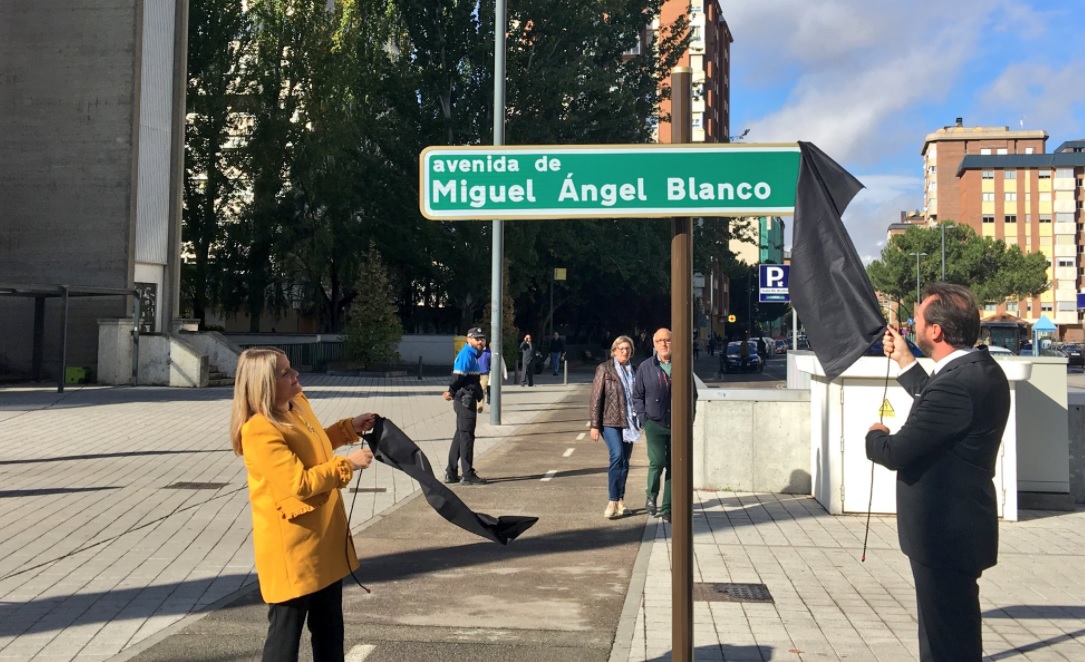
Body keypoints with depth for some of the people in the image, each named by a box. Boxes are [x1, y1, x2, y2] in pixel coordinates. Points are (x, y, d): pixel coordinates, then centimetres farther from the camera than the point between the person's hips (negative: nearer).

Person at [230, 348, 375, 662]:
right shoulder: (260, 431, -24)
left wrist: (349, 427, 11)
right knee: (286, 630, 4)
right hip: (291, 546, -9)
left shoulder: (298, 404, 4)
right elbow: (300, 483, -27)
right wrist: (347, 464, -22)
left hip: (324, 536, 9)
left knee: (330, 628, 20)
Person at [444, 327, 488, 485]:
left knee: (460, 436, 14)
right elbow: (458, 376, -21)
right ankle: (468, 475, 1)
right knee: (466, 437, -5)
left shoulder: (473, 355, 18)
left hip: (467, 400, 10)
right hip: (465, 400, -10)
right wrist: (452, 392, -16)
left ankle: (451, 474, 21)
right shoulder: (466, 355, -14)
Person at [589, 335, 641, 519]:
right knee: (617, 456, -19)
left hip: (628, 422, 5)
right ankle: (613, 501, -14)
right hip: (610, 421, -5)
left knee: (624, 461, 8)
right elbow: (596, 398, -3)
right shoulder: (604, 369, -1)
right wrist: (594, 425, -7)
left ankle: (620, 501, 20)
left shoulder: (634, 371, 12)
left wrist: (640, 421, 14)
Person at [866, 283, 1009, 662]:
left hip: (945, 535, -10)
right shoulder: (982, 370, 3)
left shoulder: (957, 383, -28)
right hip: (959, 527, 10)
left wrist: (875, 435, -4)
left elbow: (895, 453, -25)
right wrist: (905, 362, 22)